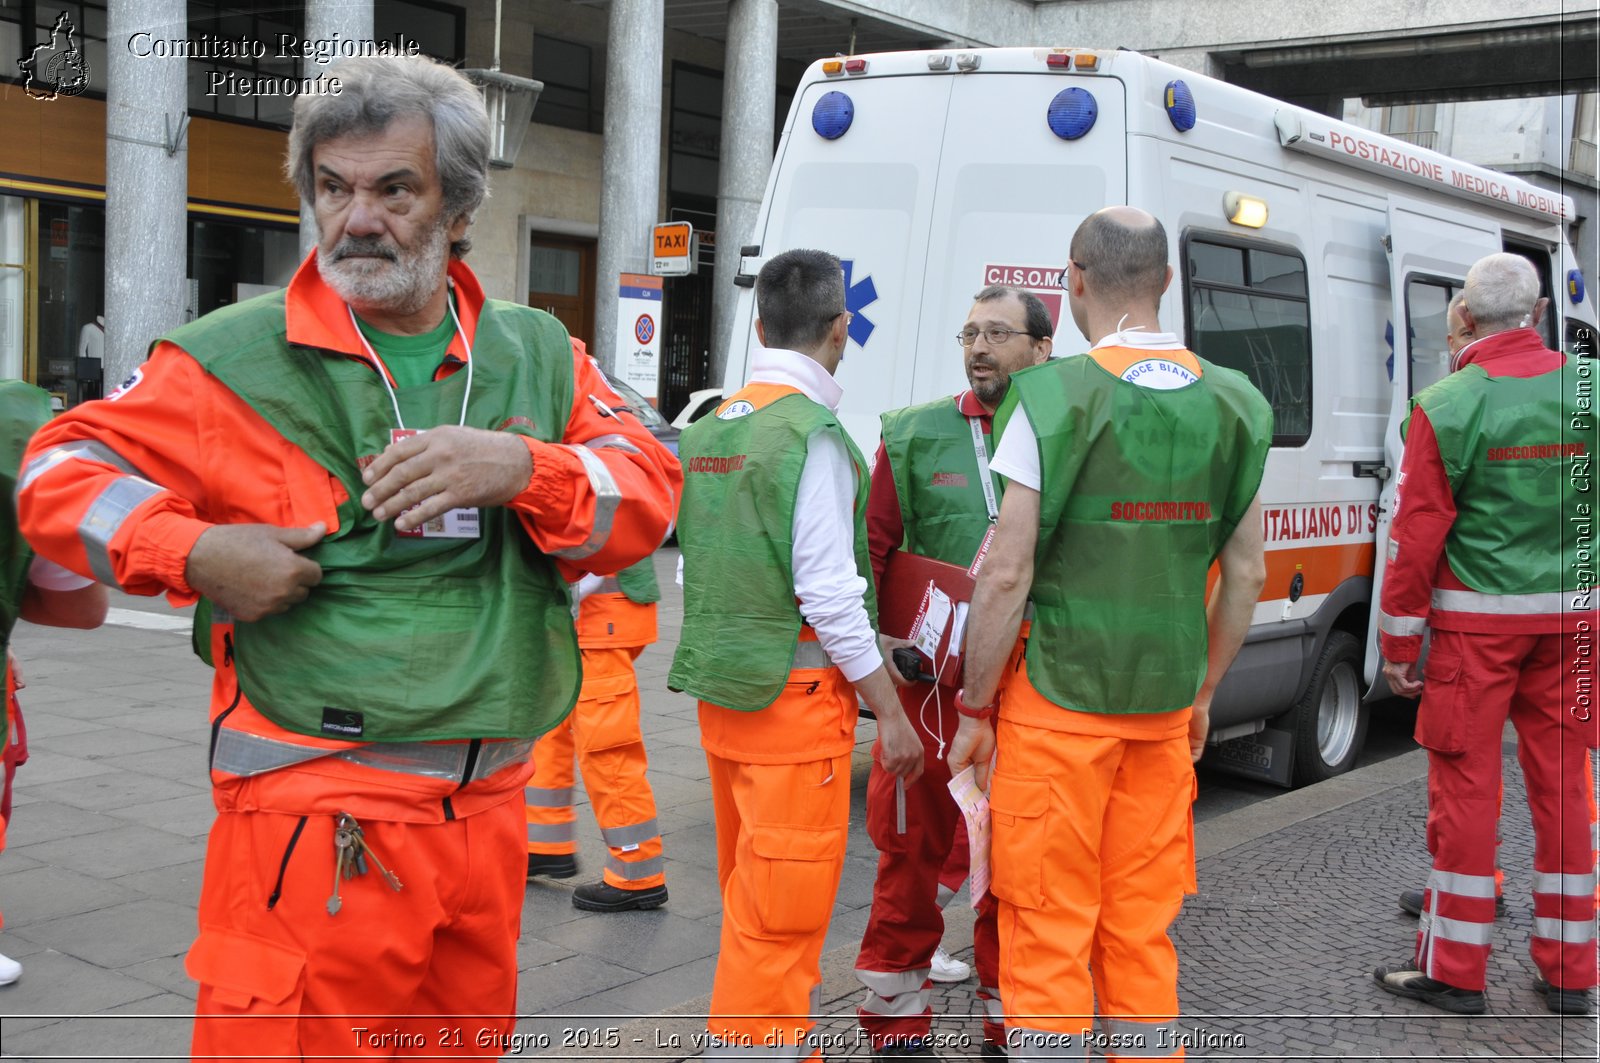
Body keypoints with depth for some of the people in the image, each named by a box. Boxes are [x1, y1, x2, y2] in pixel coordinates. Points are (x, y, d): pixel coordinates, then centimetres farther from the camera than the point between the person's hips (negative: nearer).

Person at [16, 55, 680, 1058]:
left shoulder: (535, 355, 9)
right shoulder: (235, 358, -2)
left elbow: (650, 497, 1)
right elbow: (63, 470, 3)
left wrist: (522, 468, -18)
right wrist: (195, 552, -14)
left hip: (488, 809, 5)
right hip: (314, 820, -4)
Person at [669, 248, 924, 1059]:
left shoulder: (709, 429, 9)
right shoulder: (813, 434, -15)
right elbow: (828, 594, -18)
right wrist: (891, 713, -11)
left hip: (720, 696, 8)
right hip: (796, 698, -8)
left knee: (750, 901, 19)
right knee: (779, 923, -1)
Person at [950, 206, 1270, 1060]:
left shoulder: (1055, 401, -12)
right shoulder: (1232, 407, 4)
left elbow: (1007, 575, -13)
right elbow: (1246, 574, 9)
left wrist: (975, 708, -4)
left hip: (1056, 701, -5)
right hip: (1164, 705, 5)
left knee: (1047, 927, 4)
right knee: (1142, 928, 15)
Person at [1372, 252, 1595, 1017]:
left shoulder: (1446, 405, -10)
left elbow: (1418, 533, -8)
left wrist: (1398, 641, -1)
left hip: (1476, 617, -4)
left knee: (1465, 783, 3)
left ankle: (1454, 969, 12)